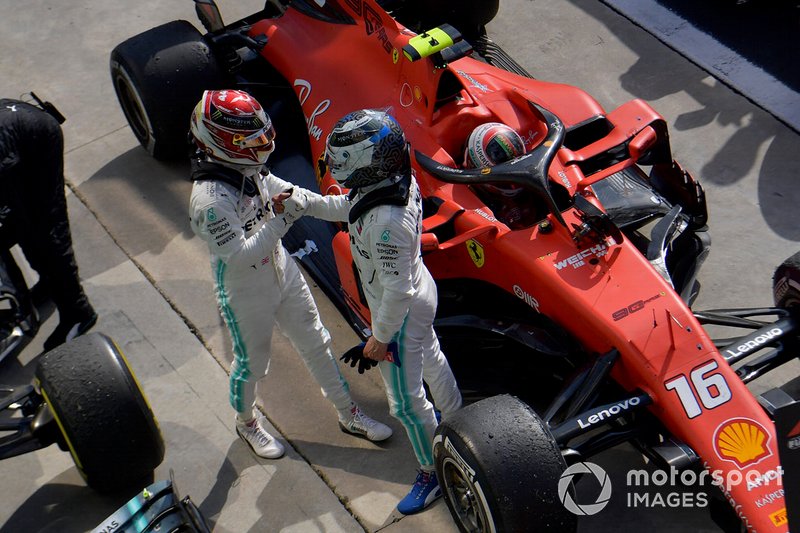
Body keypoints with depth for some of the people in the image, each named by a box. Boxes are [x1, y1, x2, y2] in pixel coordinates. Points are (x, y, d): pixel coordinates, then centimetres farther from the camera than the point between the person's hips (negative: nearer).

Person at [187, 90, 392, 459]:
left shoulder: (248, 169, -9)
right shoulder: (209, 198, -33)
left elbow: (277, 187, 11)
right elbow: (239, 256, -33)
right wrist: (281, 220, -35)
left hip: (283, 274, 8)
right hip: (245, 296, -7)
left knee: (316, 345, 19)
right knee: (251, 364, 16)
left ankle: (349, 415, 37)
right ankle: (247, 422, 47)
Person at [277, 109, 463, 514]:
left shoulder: (387, 223, -42)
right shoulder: (396, 181, -13)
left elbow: (397, 290, -32)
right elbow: (346, 209, 5)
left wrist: (381, 336, -18)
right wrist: (297, 202, -5)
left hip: (401, 313, -9)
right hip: (420, 292, 9)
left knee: (406, 401, 11)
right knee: (430, 359, 33)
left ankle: (432, 474, 34)